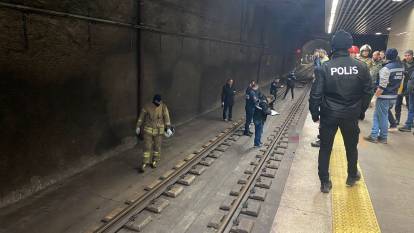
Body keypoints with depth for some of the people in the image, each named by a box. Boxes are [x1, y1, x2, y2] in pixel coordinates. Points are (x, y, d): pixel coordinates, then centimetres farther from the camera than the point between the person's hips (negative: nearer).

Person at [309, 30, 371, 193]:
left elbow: (316, 94, -13)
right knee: (351, 147, 23)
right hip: (351, 115, 2)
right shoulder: (361, 67, -6)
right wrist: (361, 111, 14)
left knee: (325, 148, 11)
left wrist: (315, 114, -1)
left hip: (329, 115, -2)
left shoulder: (325, 67, -12)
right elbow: (367, 92, 1)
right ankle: (352, 176, 41)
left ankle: (325, 183, 17)